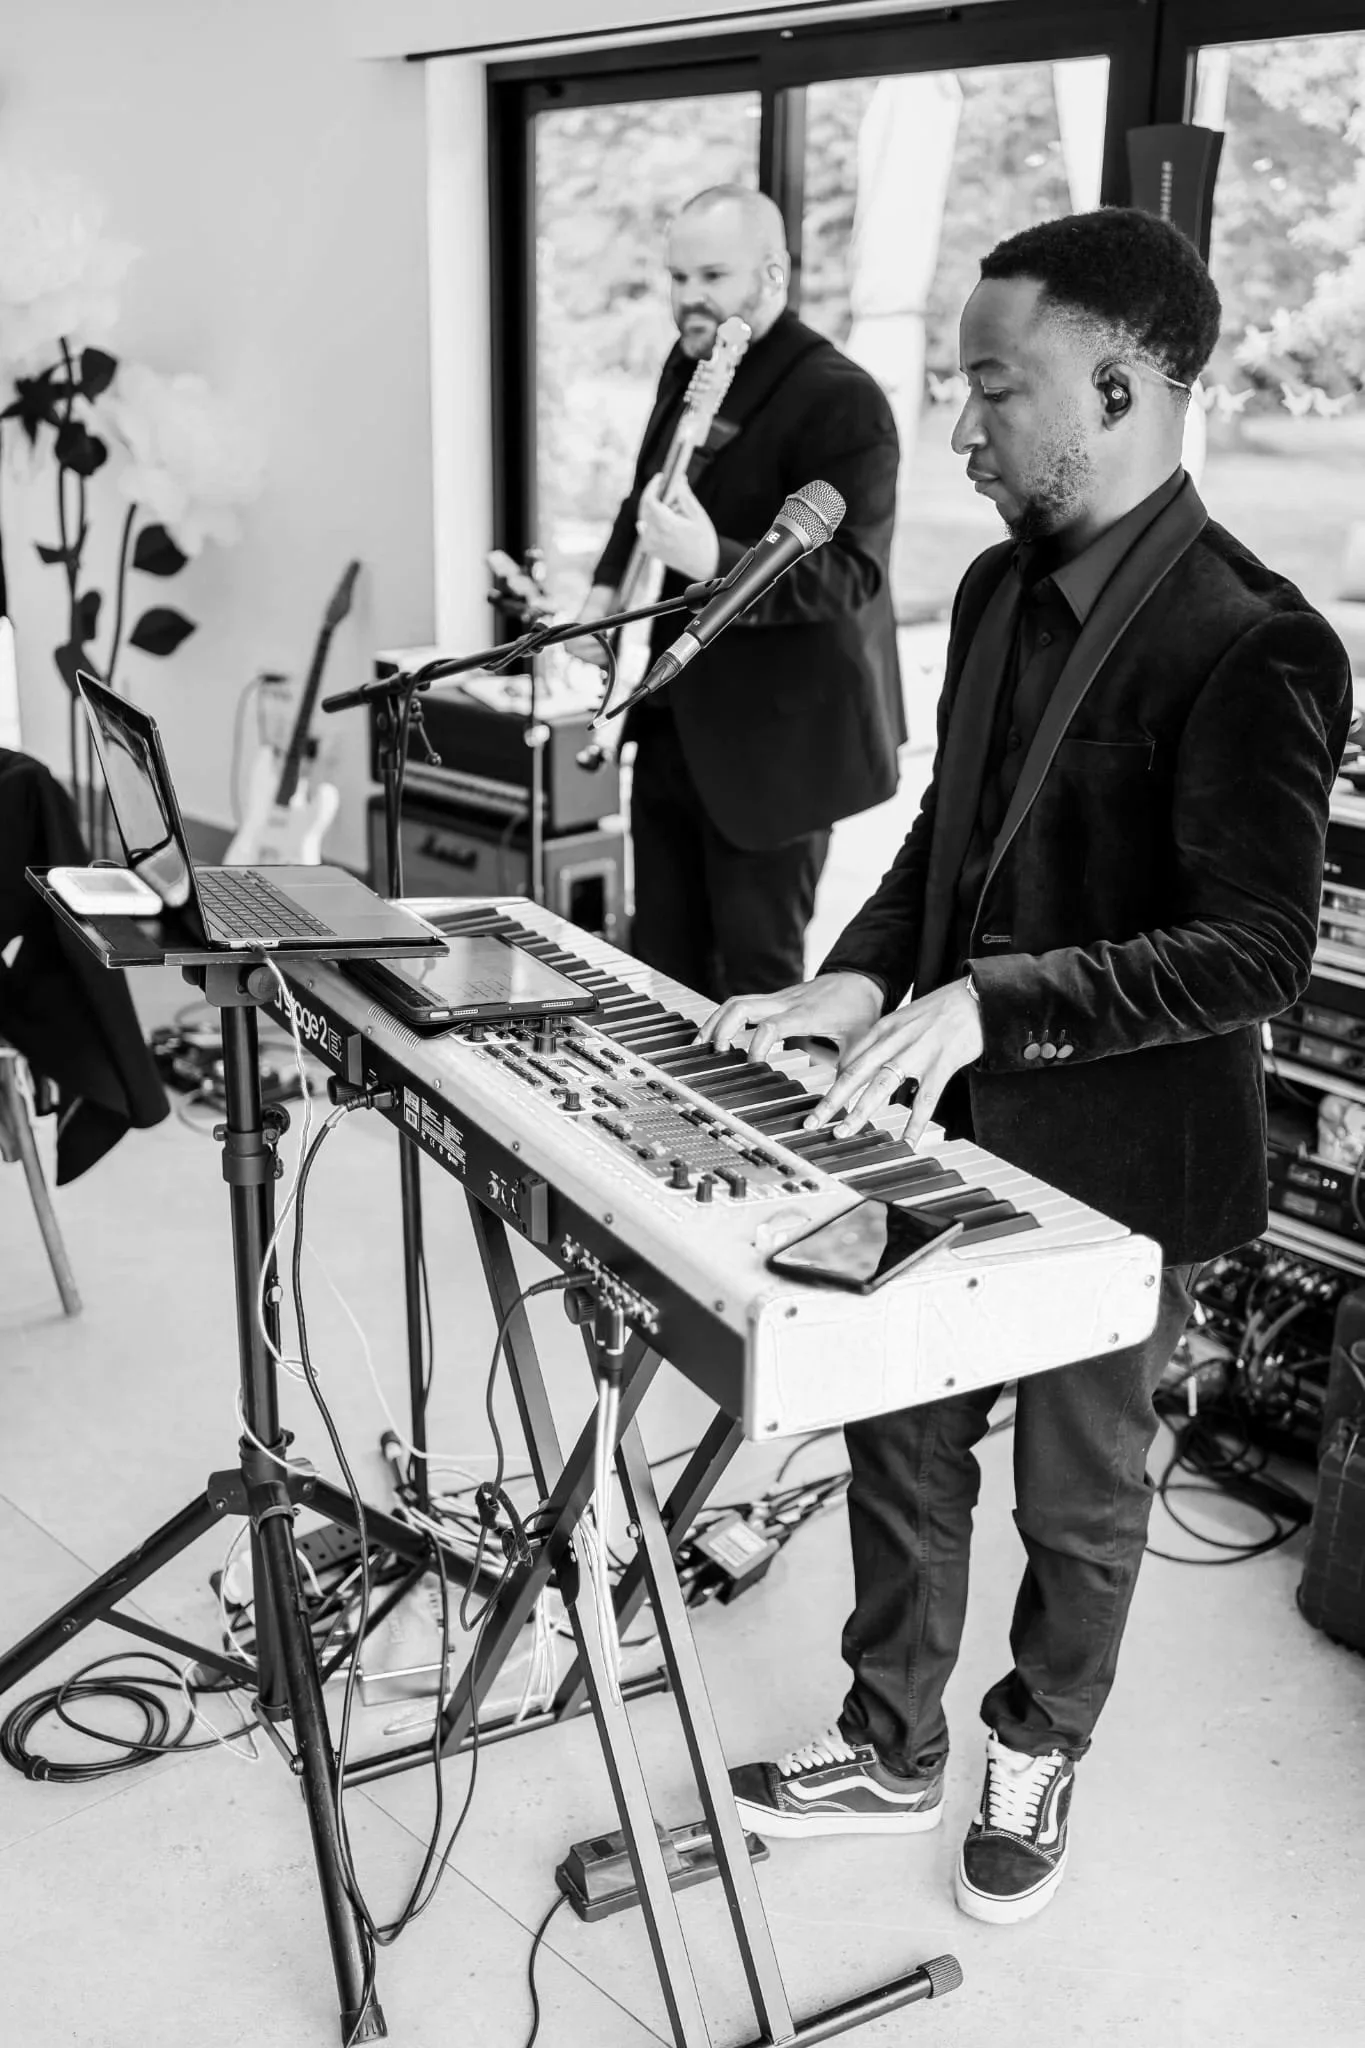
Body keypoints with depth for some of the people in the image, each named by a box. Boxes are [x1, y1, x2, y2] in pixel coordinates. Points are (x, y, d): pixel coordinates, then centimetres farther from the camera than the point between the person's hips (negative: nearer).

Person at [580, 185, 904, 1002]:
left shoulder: (840, 399, -17)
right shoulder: (686, 370, 11)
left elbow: (852, 570, -24)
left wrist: (715, 562, -37)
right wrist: (609, 587, 8)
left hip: (771, 742, -9)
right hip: (675, 725, 9)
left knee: (757, 979, 2)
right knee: (662, 969, 16)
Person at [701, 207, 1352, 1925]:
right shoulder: (1002, 589, 4)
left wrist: (989, 1001, -32)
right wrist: (864, 975, -5)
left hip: (1110, 1165, -7)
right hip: (947, 1121, 7)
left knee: (1079, 1495, 15)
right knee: (898, 1447, 18)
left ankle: (1035, 1762, 42)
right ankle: (890, 1750, 40)